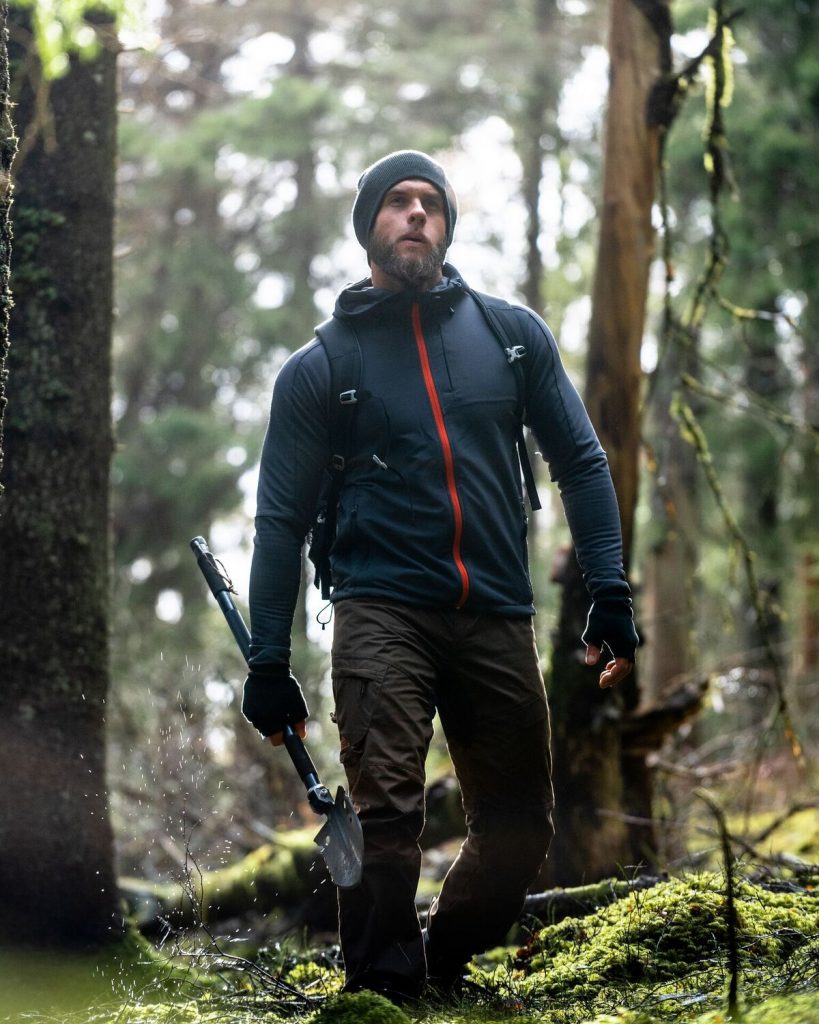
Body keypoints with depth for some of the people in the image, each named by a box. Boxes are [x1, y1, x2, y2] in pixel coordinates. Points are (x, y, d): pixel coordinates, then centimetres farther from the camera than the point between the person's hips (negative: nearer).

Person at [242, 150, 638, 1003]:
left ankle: (441, 963, 27)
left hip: (497, 619, 3)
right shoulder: (318, 369, 5)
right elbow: (282, 519, 6)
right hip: (383, 613, -3)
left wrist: (609, 596, 0)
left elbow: (580, 462, 10)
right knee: (386, 811, -18)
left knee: (518, 827, 7)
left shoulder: (512, 333, 9)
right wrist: (268, 661, 1)